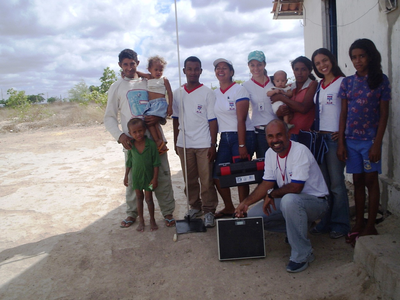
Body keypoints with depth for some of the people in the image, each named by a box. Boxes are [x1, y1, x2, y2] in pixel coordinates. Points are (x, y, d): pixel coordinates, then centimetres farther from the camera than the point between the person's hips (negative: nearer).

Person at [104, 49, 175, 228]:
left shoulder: (149, 82, 11)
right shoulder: (116, 87, 9)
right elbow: (109, 117, 6)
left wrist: (159, 117, -9)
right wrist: (120, 135, -11)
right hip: (131, 141, -1)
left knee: (162, 176, 2)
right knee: (133, 179, 5)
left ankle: (167, 211, 15)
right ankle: (132, 213, 23)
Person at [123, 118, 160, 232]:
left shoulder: (151, 144, -18)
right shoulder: (131, 145, -9)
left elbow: (156, 163, -12)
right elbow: (129, 162, 4)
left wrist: (155, 178, -12)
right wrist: (126, 176, 8)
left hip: (148, 176, -3)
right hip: (136, 176, 3)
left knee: (148, 198, 6)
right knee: (139, 198, 14)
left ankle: (152, 220, 24)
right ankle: (141, 220, 29)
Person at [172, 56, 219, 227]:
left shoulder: (207, 93, -2)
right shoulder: (178, 94, 8)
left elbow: (212, 121, -4)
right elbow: (176, 119, 12)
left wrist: (213, 144, -9)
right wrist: (175, 142, 9)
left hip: (203, 144, -3)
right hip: (184, 144, 4)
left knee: (206, 180, -1)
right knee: (189, 179, 12)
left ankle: (209, 211, 12)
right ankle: (194, 207, 27)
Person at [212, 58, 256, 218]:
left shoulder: (239, 90, -7)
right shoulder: (215, 93, 12)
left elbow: (241, 120, -14)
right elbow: (214, 119, 12)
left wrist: (242, 146, -18)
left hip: (243, 136, -6)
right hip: (224, 138, 6)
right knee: (217, 175, 6)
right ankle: (229, 208, 25)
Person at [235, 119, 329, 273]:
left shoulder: (300, 151, -23)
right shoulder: (270, 153, 1)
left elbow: (296, 187, -28)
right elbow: (267, 183, 3)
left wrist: (271, 194, -14)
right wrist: (246, 202, -7)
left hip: (315, 201, -7)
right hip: (289, 200, 8)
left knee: (289, 200, -40)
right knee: (253, 215, -4)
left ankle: (302, 254, -21)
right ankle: (294, 231, 15)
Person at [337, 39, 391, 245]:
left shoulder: (381, 80, -1)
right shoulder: (347, 82, 8)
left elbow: (384, 114, -4)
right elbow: (343, 114, 8)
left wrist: (377, 143, -11)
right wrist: (341, 142, 2)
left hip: (370, 139, -3)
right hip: (351, 139, 3)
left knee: (371, 180, 2)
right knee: (357, 181, 9)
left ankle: (370, 226, 11)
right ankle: (359, 223, 19)